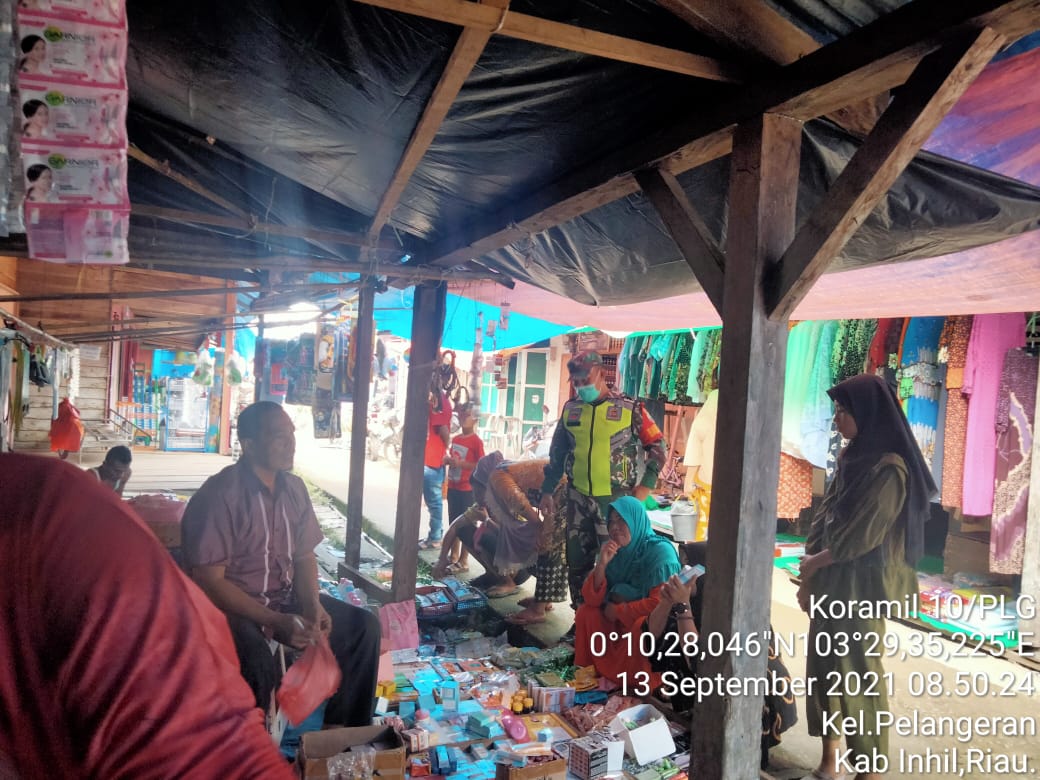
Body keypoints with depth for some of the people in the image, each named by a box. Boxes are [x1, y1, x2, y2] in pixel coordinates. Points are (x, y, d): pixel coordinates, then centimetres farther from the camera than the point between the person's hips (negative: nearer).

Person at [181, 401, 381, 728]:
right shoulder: (219, 495, -20)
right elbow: (209, 580, -21)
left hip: (286, 597, 7)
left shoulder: (294, 488, 2)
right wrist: (276, 622, -25)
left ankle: (348, 733, 12)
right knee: (258, 666, -35)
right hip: (231, 605, -7)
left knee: (364, 626, -2)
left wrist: (313, 603, -9)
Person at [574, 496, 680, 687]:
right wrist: (601, 564, -23)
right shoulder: (615, 551, -2)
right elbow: (592, 599, -7)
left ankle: (649, 689, -13)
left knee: (642, 626, -36)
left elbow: (660, 603, -27)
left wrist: (618, 610, -16)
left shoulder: (660, 551, -19)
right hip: (621, 620, 7)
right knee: (585, 612, -10)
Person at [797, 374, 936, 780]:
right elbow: (823, 514, 9)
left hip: (863, 586, -8)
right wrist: (808, 576, 4)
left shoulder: (889, 468, -16)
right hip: (831, 582, 8)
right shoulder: (849, 458, 8)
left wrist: (815, 562, -5)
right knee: (823, 664, 12)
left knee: (858, 671, 1)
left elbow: (864, 535, -18)